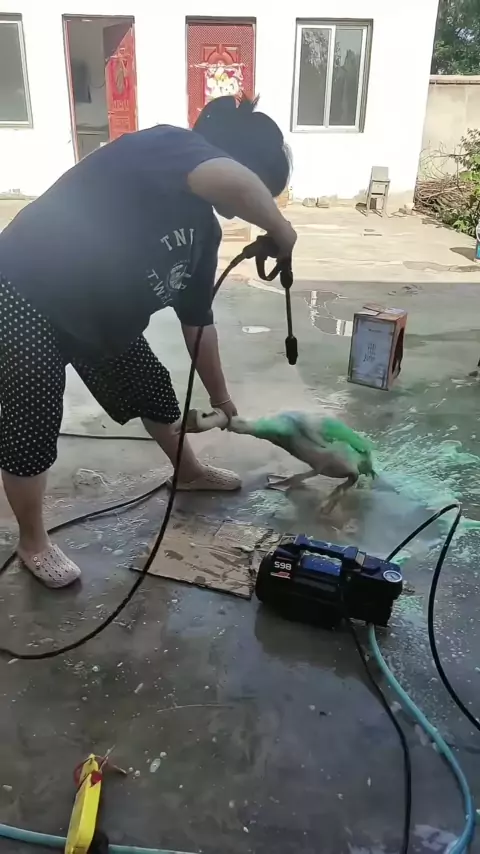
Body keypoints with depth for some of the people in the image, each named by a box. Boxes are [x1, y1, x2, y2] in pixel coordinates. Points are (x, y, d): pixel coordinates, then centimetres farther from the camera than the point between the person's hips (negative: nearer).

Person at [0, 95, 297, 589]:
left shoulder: (203, 230, 3)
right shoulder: (164, 147, -22)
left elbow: (197, 320, 11)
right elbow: (232, 183, -46)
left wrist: (219, 397, 17)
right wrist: (280, 230, -26)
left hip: (96, 317, 9)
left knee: (152, 388, 17)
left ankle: (189, 472, 43)